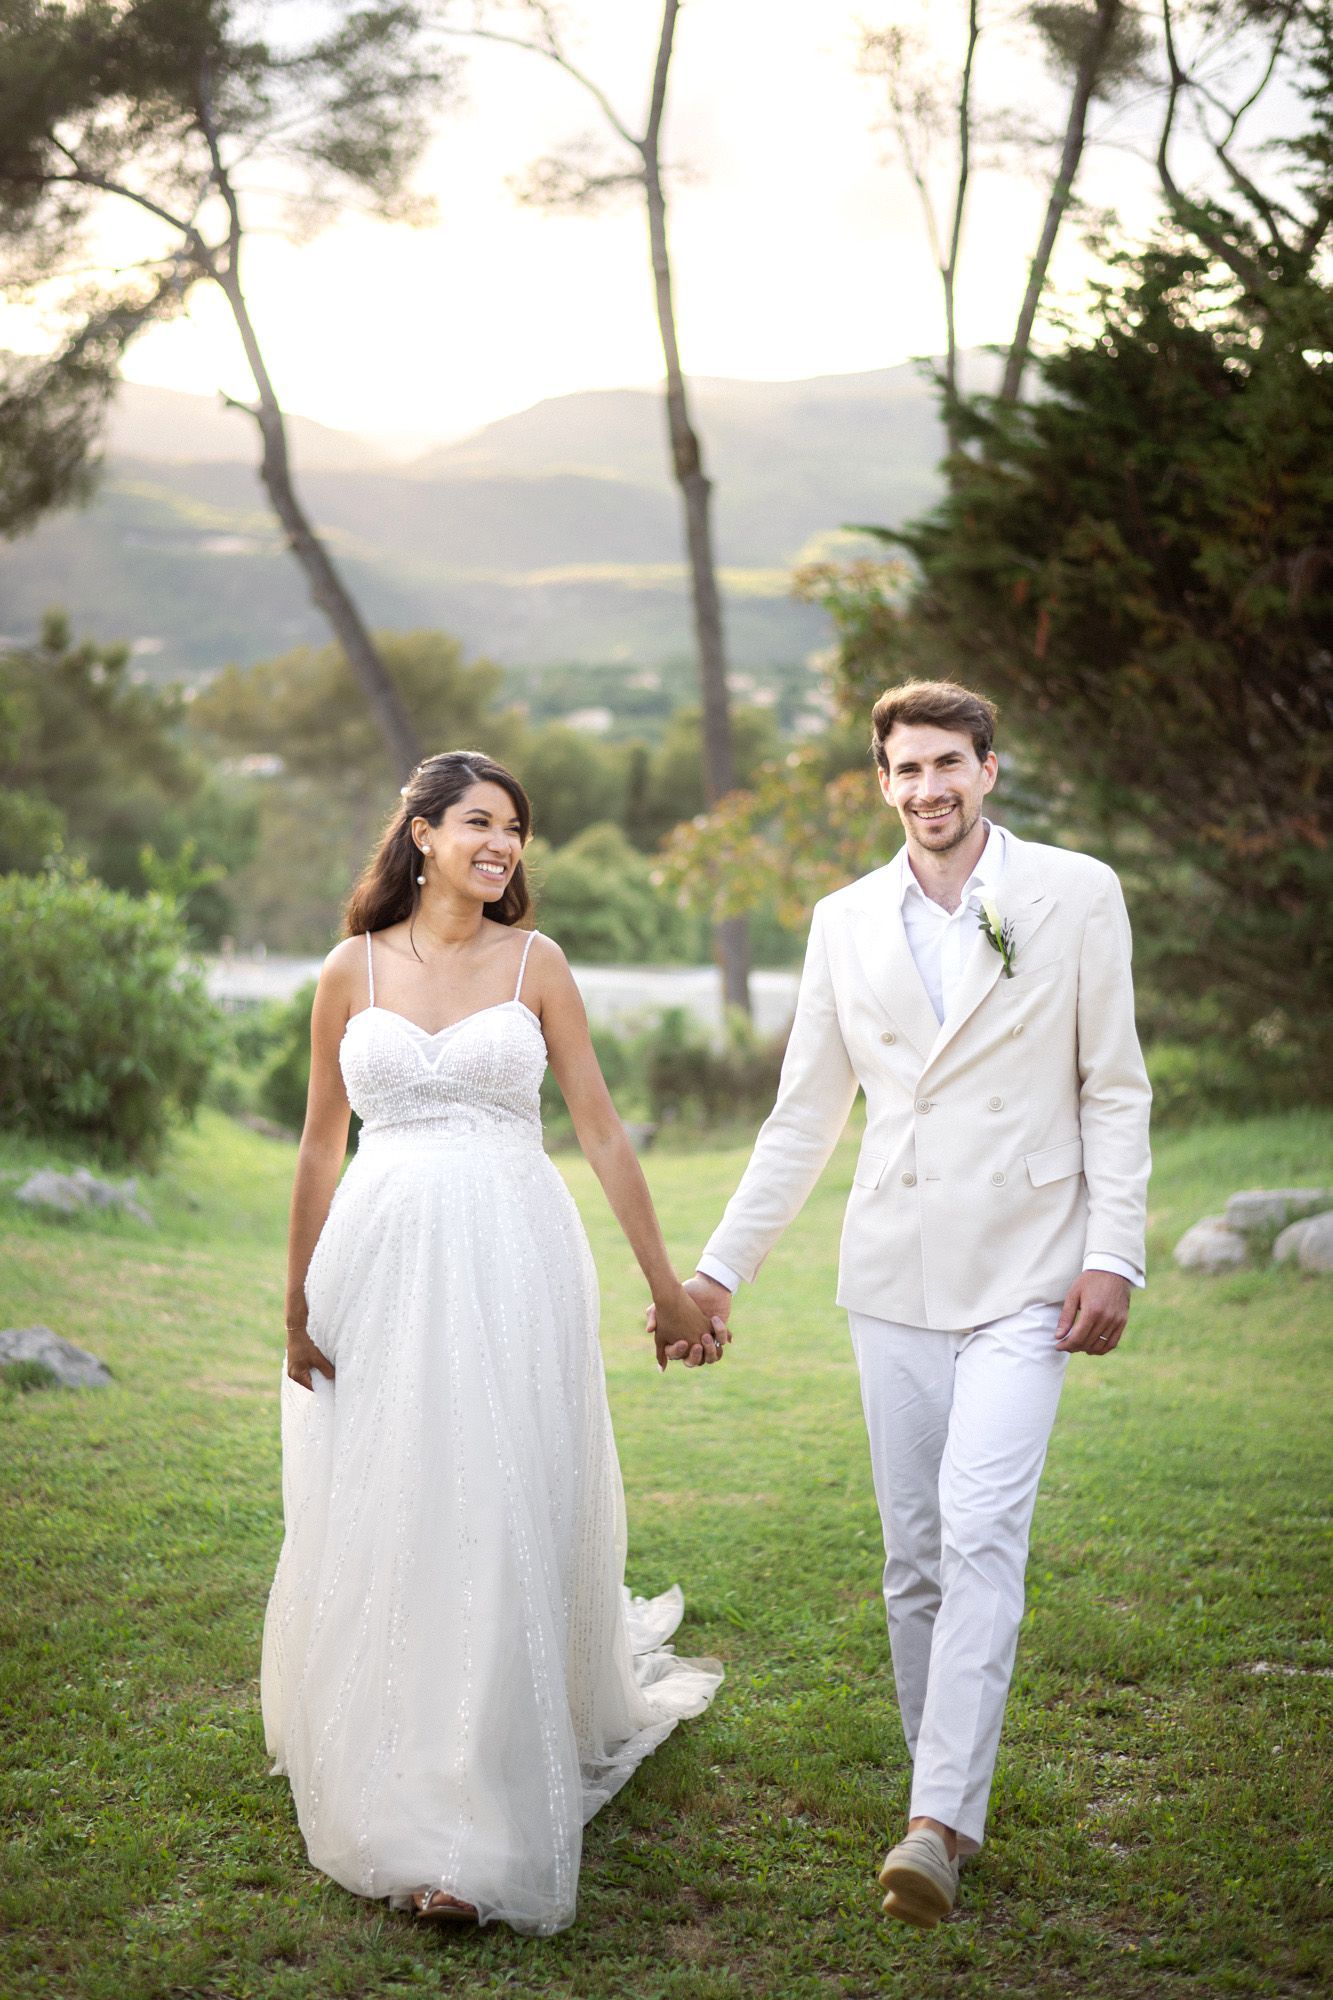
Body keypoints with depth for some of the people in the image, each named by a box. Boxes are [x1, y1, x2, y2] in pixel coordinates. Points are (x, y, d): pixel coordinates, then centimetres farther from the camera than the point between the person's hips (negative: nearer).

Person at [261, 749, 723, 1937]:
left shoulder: (535, 964, 4)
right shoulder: (354, 969, 6)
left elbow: (603, 1133, 5)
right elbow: (321, 1147, 10)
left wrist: (667, 1287, 4)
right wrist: (298, 1300, 7)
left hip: (512, 1267, -1)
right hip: (383, 1267, 1)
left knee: (500, 1525, -2)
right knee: (381, 1523, 7)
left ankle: (480, 1837, 4)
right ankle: (393, 1787, 28)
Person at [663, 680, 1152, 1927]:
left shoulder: (1076, 896, 1)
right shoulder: (846, 923, 9)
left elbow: (1114, 1090, 2)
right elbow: (801, 1119, 13)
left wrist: (1114, 1255, -7)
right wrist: (718, 1269, 11)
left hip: (1024, 1275, -3)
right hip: (893, 1275, 4)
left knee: (981, 1534, -15)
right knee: (912, 1556, 7)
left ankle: (938, 1825, -15)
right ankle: (950, 1789, 20)